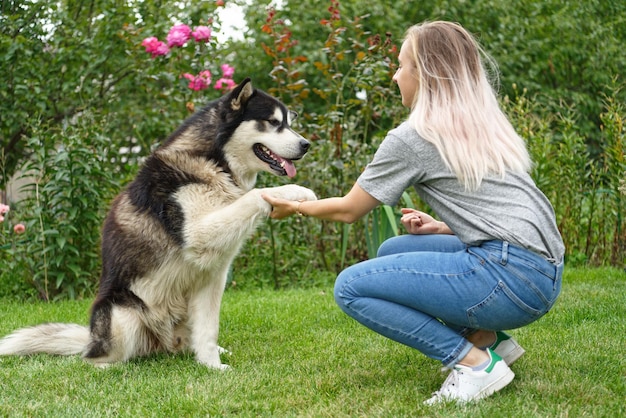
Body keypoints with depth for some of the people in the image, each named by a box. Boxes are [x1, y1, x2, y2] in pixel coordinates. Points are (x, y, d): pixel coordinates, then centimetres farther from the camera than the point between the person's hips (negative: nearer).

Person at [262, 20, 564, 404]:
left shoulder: (412, 138, -4)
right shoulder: (484, 125, 19)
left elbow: (348, 210, 7)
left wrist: (294, 206, 23)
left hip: (511, 276, -9)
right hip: (545, 272, 9)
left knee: (351, 287, -4)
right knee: (392, 251, 22)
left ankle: (474, 362, -8)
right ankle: (488, 338, 11)